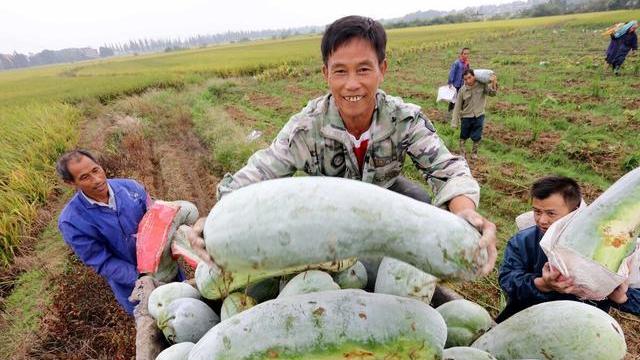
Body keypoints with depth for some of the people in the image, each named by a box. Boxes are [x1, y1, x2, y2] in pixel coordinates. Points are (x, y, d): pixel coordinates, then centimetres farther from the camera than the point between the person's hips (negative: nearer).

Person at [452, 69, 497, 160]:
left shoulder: (482, 85, -9)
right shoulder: (462, 90, -10)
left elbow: (492, 93, -8)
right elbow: (458, 106, -4)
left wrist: (494, 82, -26)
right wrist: (455, 121, -5)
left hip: (479, 116, 0)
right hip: (466, 117, 0)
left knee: (477, 137, 8)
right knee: (463, 136, 14)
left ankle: (474, 152, 29)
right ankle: (462, 152, 33)